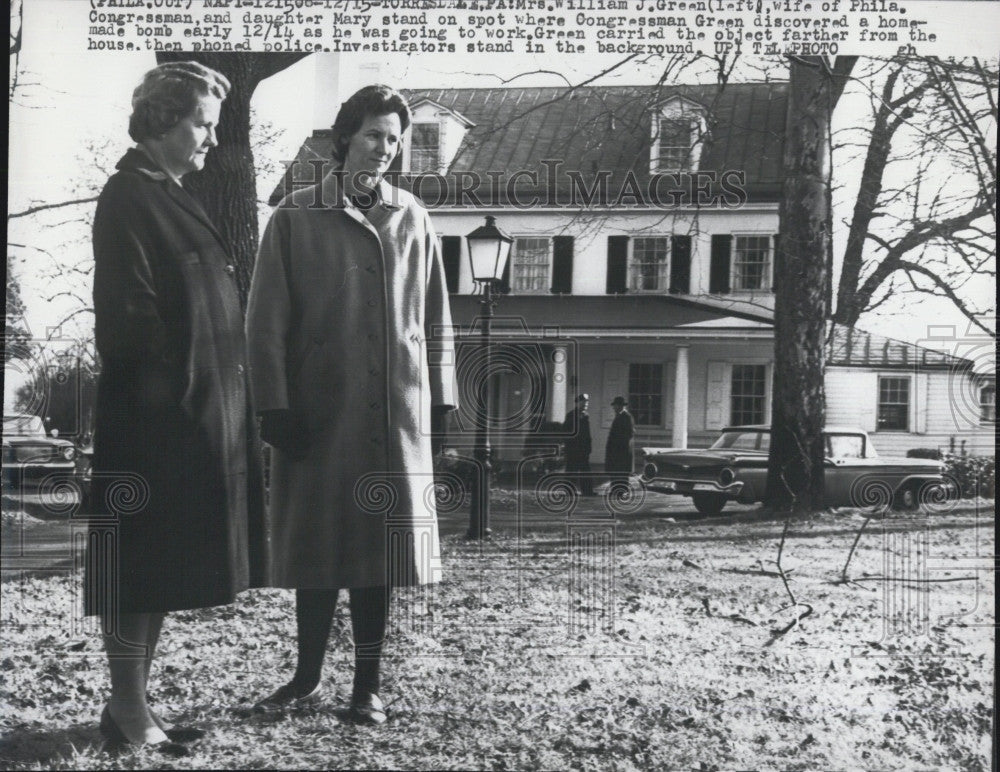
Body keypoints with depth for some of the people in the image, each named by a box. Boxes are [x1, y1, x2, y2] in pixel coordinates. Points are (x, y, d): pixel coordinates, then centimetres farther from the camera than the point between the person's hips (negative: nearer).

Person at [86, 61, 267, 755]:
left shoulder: (173, 197, 17)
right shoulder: (127, 199, -11)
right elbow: (130, 313, -18)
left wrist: (221, 397, 12)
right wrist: (180, 387, -14)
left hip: (201, 416, 9)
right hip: (155, 418, -9)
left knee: (165, 566, 13)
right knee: (140, 567, -1)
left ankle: (135, 704, 22)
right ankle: (128, 712, 9)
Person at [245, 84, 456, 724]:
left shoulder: (412, 218, 9)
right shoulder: (296, 217, 2)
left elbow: (435, 317, 12)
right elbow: (267, 321, -1)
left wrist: (440, 400, 8)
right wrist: (276, 406, -8)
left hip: (397, 413, 2)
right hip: (317, 410, -1)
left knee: (381, 546, 4)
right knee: (318, 545, 5)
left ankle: (369, 685, 15)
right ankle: (309, 677, 20)